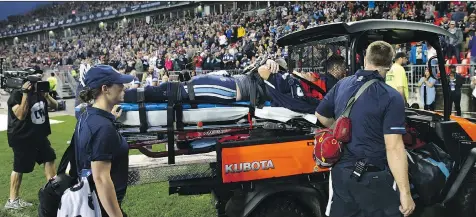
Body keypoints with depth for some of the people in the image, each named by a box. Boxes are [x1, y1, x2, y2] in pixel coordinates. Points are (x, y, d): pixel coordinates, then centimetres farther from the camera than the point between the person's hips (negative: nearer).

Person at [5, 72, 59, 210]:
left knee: (49, 158, 16)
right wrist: (26, 94, -29)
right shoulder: (17, 95, -15)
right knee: (19, 168, -2)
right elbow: (21, 115, -28)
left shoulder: (40, 93, 6)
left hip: (39, 135, 8)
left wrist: (46, 95, -12)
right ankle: (12, 200, 9)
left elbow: (54, 106, 6)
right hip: (21, 138, -8)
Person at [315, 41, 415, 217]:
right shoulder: (391, 98, -16)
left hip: (340, 171, 6)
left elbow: (321, 115, 17)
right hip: (372, 178, -6)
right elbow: (394, 148, -22)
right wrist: (405, 192, -19)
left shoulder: (341, 85, 3)